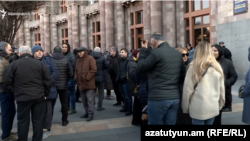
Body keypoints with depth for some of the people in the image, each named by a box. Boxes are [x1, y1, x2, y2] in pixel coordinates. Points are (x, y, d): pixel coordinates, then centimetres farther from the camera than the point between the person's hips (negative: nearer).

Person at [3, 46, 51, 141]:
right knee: (38, 120, 10)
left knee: (23, 121, 11)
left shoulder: (14, 64, -1)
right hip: (39, 97, 1)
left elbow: (8, 82, 1)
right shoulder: (40, 63, 2)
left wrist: (16, 89, 21)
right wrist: (45, 94, 13)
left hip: (22, 97, -1)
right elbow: (47, 81, 1)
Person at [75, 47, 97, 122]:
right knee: (84, 99, 14)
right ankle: (87, 112, 25)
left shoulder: (90, 58, -6)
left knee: (90, 99, -5)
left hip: (89, 83, -7)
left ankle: (90, 114, 3)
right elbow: (76, 70, 23)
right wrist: (76, 78, 8)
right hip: (81, 84, 8)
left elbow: (93, 69, -15)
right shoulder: (78, 60, 17)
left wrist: (87, 77, -16)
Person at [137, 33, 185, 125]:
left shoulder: (156, 53, -12)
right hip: (175, 97, 7)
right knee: (171, 124, 13)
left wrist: (143, 50, 4)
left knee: (154, 124, 6)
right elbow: (182, 74, 14)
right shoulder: (178, 54, 10)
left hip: (158, 98, -6)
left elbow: (140, 68, -6)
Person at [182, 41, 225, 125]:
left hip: (198, 109, -4)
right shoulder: (217, 67, 1)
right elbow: (221, 88, 8)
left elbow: (187, 89, -8)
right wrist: (220, 104, 21)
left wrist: (185, 107, 2)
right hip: (213, 108, 4)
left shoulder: (194, 67, -10)